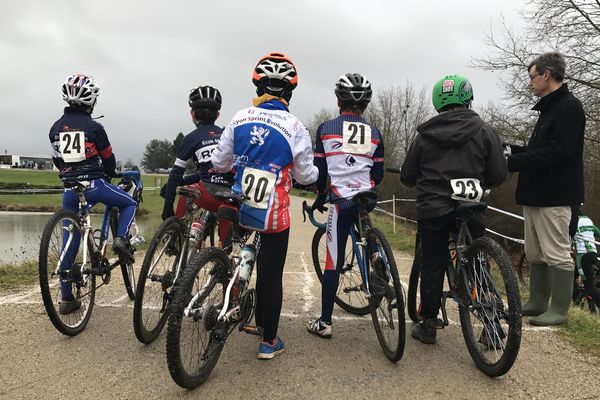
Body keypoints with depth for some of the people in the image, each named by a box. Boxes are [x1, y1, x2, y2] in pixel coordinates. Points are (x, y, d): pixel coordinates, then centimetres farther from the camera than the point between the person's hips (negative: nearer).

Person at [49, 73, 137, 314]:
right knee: (129, 203, 22)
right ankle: (120, 239, -5)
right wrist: (109, 176, 25)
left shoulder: (56, 128, 10)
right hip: (94, 185, -5)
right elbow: (108, 159, 4)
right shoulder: (94, 127, -4)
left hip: (70, 189, 5)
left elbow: (57, 161, 17)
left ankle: (66, 299, 16)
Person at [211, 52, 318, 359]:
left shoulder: (240, 119, 0)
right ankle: (269, 341, 20)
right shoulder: (295, 128, -9)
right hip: (274, 214, -3)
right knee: (271, 275, 8)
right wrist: (318, 171, 21)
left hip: (239, 208, 4)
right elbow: (305, 176, -1)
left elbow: (219, 163, 6)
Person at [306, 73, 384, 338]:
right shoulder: (374, 133, 6)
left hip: (341, 201, -3)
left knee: (333, 262, 2)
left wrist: (320, 196, 18)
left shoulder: (325, 128, 0)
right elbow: (378, 175, 10)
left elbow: (319, 170, 3)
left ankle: (324, 323, 9)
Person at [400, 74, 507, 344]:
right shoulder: (483, 131, 0)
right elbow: (499, 174, -1)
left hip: (432, 210, 0)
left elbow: (407, 176, 5)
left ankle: (428, 325, 15)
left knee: (432, 266, 8)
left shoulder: (424, 135, 2)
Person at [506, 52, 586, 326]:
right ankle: (537, 303, 24)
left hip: (553, 196, -9)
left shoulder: (569, 107, -10)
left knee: (557, 254, -2)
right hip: (536, 193, 10)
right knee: (535, 254, 14)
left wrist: (514, 162, -18)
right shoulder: (549, 108, 19)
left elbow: (556, 152, -20)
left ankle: (559, 310, 7)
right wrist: (513, 150, 6)